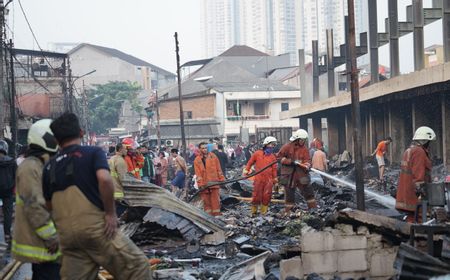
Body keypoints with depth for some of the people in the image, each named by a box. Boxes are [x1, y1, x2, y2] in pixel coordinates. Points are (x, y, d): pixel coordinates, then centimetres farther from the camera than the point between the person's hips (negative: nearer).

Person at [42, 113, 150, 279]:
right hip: (93, 225, -6)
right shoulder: (93, 153, 0)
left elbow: (49, 204, 20)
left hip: (66, 233, 6)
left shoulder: (50, 166, 16)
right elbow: (104, 179, -18)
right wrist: (111, 213, -10)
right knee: (135, 265, 2)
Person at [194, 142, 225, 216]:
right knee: (206, 201, 3)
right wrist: (200, 184, -7)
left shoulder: (213, 156, 6)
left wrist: (221, 179, 5)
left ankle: (217, 214, 2)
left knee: (216, 200, -2)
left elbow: (218, 169, 8)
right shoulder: (197, 160, 5)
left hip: (214, 182, 0)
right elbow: (198, 173, 1)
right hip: (204, 184, 0)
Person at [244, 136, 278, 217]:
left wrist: (275, 178, 12)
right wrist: (246, 170, 1)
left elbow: (274, 169, 13)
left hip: (268, 180, 2)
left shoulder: (273, 157, 9)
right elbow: (250, 162, 10)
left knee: (266, 196, 1)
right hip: (258, 178, -2)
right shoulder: (257, 153, 3)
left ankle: (264, 212, 14)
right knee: (256, 195, -1)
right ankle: (254, 211, 13)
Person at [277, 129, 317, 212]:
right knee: (289, 194, 4)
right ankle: (289, 211, 13)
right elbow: (279, 157, -5)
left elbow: (307, 161, -4)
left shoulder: (304, 149, 3)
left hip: (301, 174, 2)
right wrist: (289, 161, -16)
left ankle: (314, 208, 9)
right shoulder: (287, 147, -5)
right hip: (289, 175, -2)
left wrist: (307, 166, -27)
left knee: (308, 191, 1)